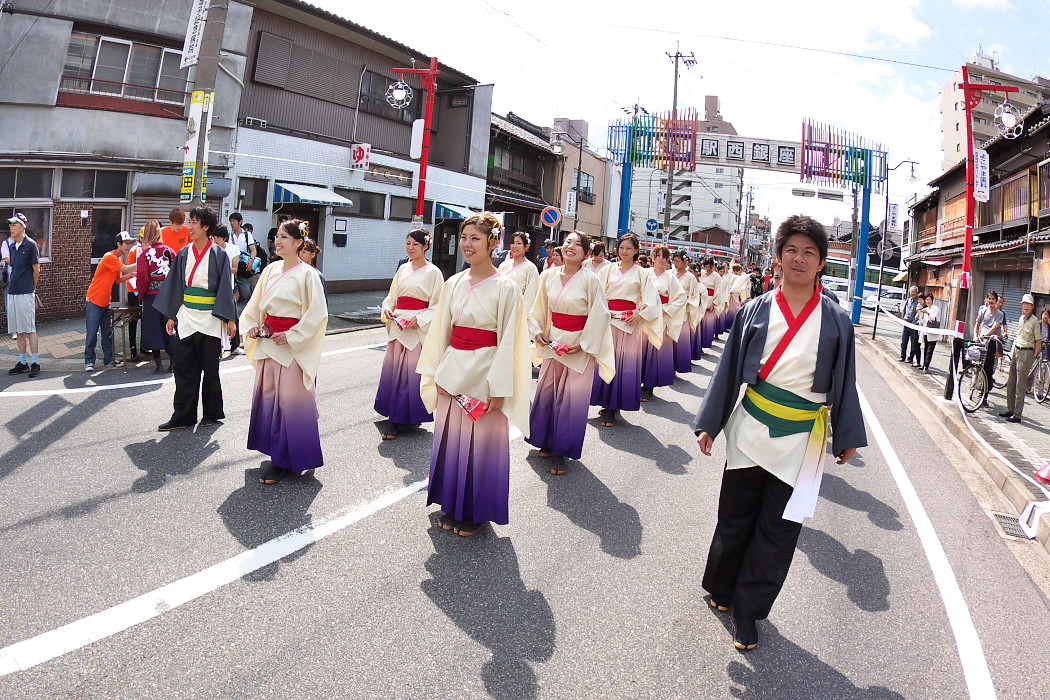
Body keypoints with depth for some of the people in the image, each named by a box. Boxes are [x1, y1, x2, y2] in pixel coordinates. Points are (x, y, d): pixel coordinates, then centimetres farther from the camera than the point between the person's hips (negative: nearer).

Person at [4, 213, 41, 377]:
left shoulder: (30, 244, -6)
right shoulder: (10, 244, 13)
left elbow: (36, 269, -4)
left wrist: (31, 288, 3)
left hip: (26, 293, -7)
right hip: (12, 292, 7)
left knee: (29, 329, -5)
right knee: (18, 331, 10)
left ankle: (35, 363, 0)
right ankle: (23, 362, 17)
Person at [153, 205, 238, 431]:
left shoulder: (218, 255, -4)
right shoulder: (184, 254, 8)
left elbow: (225, 288, -5)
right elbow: (175, 285, 12)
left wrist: (229, 318, -9)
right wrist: (171, 316, 9)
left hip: (209, 318, -4)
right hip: (186, 317, 4)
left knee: (209, 369, 6)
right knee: (184, 368, 4)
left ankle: (211, 413, 20)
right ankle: (183, 416, 10)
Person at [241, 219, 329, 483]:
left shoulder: (306, 274, -10)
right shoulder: (270, 270, 9)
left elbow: (318, 313, -14)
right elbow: (255, 304, 18)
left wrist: (291, 336, -16)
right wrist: (251, 325, 2)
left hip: (293, 346, -7)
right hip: (268, 343, 7)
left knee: (290, 400, -2)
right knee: (267, 397, 12)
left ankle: (285, 461, 10)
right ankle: (276, 454, 27)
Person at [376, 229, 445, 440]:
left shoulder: (433, 272, -3)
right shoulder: (403, 269, 13)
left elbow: (438, 304, -5)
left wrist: (420, 319, -17)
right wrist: (387, 308, 0)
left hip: (419, 328, -5)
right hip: (398, 325, 6)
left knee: (413, 371, -4)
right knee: (393, 369, 5)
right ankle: (393, 418, 13)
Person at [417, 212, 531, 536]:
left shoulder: (505, 288, -11)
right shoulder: (454, 284, 5)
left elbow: (508, 342, -12)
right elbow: (441, 331, 10)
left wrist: (499, 389, -13)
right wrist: (439, 374, 6)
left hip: (485, 373, -5)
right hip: (454, 372, 5)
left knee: (481, 442, 6)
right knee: (450, 438, 13)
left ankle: (476, 511, 24)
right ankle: (452, 506, 31)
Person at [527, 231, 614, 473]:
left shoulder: (590, 280, -13)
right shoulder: (549, 276, 1)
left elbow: (599, 315, -11)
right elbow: (539, 308, 12)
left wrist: (582, 345, -13)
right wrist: (538, 332, -1)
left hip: (579, 347, -5)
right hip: (552, 343, 5)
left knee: (571, 399, 0)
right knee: (546, 393, 11)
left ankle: (562, 453, 12)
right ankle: (548, 442, 29)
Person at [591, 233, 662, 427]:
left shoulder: (641, 273, 6)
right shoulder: (608, 270, 10)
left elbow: (652, 299, 2)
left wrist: (640, 315, -10)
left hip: (629, 323, -1)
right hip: (608, 320, 2)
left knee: (625, 365, -2)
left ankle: (613, 407, 4)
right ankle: (607, 404, 13)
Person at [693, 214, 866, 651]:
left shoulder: (836, 320, -1)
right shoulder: (757, 311, 0)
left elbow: (844, 380, 6)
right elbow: (729, 367, 3)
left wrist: (847, 436, 8)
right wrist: (709, 423, 1)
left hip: (800, 439, 0)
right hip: (751, 427, 1)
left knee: (778, 529, 5)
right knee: (736, 516, 12)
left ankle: (748, 609, 20)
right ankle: (722, 588, 35)